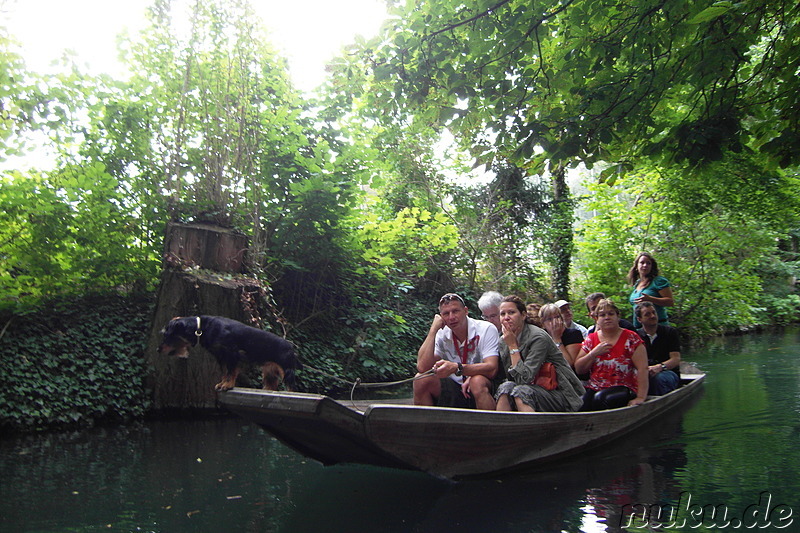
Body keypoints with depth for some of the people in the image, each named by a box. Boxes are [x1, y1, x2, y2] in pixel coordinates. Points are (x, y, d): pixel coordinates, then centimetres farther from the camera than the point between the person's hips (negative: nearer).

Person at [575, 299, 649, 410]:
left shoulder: (630, 338, 0)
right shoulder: (591, 339, 12)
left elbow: (642, 368, -9)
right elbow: (578, 369, 8)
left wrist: (641, 398, -19)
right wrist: (594, 353, -7)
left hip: (623, 389, -2)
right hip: (594, 389, 3)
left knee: (600, 398, -34)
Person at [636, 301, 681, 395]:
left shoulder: (670, 332, 3)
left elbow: (676, 359, -6)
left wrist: (660, 367, -27)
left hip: (669, 372, -1)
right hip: (645, 372, 1)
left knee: (658, 378, -36)